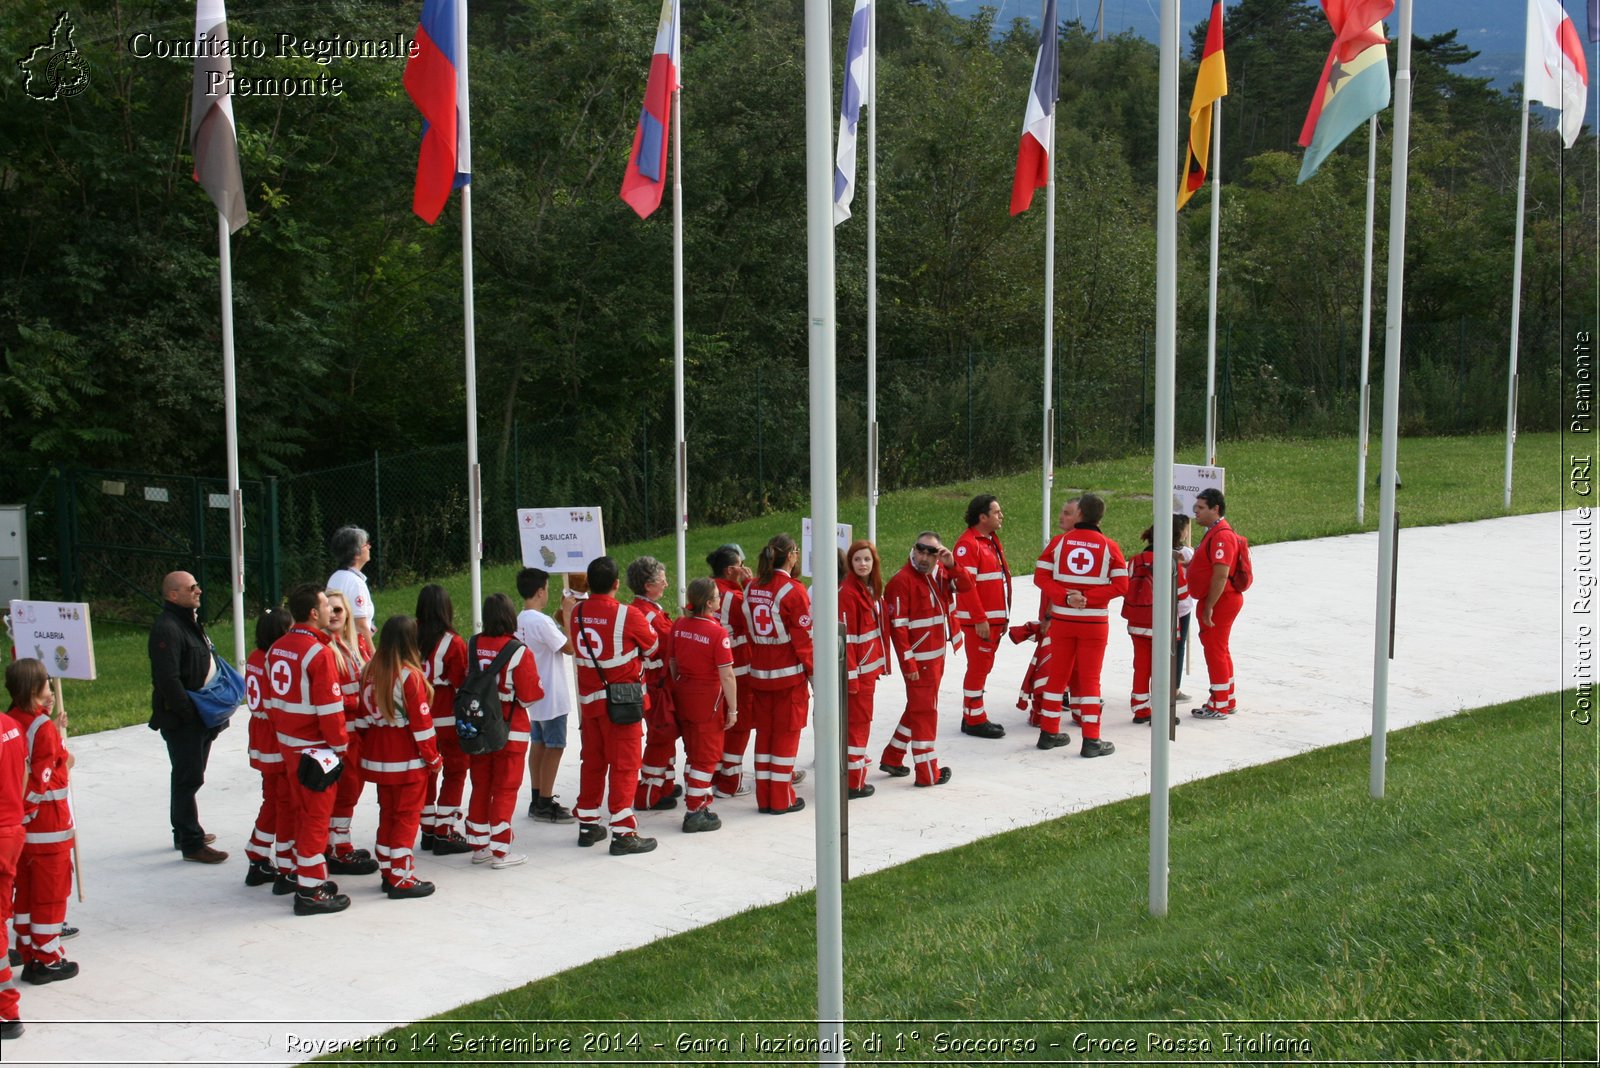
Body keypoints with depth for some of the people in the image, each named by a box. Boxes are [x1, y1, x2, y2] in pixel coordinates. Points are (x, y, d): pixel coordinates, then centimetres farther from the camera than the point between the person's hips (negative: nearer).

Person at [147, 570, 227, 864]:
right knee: (188, 779, -5)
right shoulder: (166, 629, -19)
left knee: (190, 777, 18)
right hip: (181, 721, -10)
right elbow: (168, 680, -25)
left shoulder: (192, 622, 15)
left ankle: (185, 832, 30)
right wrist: (191, 713, -22)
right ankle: (191, 843, -1)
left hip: (202, 718, 10)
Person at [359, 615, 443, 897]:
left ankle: (387, 873, 21)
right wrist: (433, 757, -5)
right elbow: (420, 722, -15)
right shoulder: (409, 675, -17)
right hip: (407, 759, -6)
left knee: (387, 813, 16)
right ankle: (402, 879, 2)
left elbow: (364, 713, 10)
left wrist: (369, 748, 18)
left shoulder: (370, 671, 3)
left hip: (378, 757, 7)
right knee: (407, 816, 1)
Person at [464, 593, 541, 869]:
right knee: (505, 791, 3)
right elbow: (529, 695, -13)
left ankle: (479, 846, 24)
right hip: (510, 732, -5)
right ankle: (500, 851, 6)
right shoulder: (518, 652, -17)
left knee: (481, 787, 15)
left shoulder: (473, 646, -4)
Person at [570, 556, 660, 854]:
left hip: (588, 700, 6)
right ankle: (623, 833, -4)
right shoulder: (628, 615, -16)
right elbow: (652, 647, -1)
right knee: (624, 764, -2)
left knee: (592, 761, 16)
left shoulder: (577, 614, 0)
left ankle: (587, 826, 24)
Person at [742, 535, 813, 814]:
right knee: (787, 734, 4)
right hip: (789, 674, -5)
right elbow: (804, 638, -12)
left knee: (764, 732, 13)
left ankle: (764, 798, 17)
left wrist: (755, 663, 15)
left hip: (759, 674, 5)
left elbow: (747, 631, 8)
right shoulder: (794, 591, -14)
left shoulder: (751, 589, 3)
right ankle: (782, 799, 8)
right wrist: (815, 673, -4)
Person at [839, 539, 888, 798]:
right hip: (856, 668, -9)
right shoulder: (848, 592, -19)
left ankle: (856, 770, 28)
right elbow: (846, 637, -20)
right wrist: (852, 676, -21)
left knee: (860, 720, 17)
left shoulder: (871, 588, 9)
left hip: (869, 666, 9)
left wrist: (880, 663, 15)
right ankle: (853, 782, 4)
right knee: (858, 721, -2)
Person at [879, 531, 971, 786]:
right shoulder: (902, 580, -18)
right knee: (925, 711, -1)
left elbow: (967, 586, -1)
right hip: (919, 658, -8)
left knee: (918, 708, 18)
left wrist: (951, 565, -15)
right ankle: (927, 774, 8)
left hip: (937, 655, 8)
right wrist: (908, 663, -20)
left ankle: (892, 758, 31)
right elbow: (898, 626, -19)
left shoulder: (941, 573, 6)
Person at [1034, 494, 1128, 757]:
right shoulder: (1109, 547, -3)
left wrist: (1064, 597, -12)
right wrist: (1088, 597, -11)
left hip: (1062, 619, 2)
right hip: (1094, 622, -2)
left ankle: (1049, 732, 19)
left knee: (1057, 674, 12)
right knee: (1090, 678, 2)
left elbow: (1041, 576, -6)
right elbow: (1120, 585, -9)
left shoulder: (1058, 542, -1)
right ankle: (1091, 740, 1)